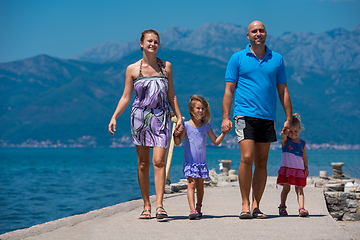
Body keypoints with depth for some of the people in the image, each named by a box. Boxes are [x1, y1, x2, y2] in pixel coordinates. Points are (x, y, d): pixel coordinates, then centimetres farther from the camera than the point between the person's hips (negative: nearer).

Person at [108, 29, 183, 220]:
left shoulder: (166, 67, 8)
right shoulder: (132, 69, 4)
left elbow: (171, 96, 13)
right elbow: (126, 97, 6)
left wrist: (179, 118, 7)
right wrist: (114, 117, -5)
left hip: (161, 118, 0)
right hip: (140, 117, 0)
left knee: (159, 161, -13)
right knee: (143, 164, 4)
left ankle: (159, 205, -17)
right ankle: (146, 206, 12)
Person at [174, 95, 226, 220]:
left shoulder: (206, 126, 7)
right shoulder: (186, 125, -3)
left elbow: (216, 141, 14)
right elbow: (178, 143, -2)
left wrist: (224, 132, 1)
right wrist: (176, 135, -21)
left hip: (202, 162, 4)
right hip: (189, 161, -3)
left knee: (200, 185, 9)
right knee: (191, 184, -14)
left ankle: (198, 207, 27)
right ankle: (192, 210, -22)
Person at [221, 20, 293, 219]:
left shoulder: (277, 59, 12)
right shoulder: (237, 58, 6)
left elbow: (283, 90, 14)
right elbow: (229, 90, 5)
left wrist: (289, 117, 8)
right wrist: (225, 117, -3)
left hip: (268, 117, 3)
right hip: (245, 115, -3)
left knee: (261, 162, 4)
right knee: (247, 158, -14)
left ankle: (256, 206, 9)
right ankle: (245, 204, -4)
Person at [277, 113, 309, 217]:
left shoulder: (302, 143, 9)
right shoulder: (285, 141, -1)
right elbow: (283, 136, -26)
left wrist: (306, 168, 18)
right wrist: (284, 132, -49)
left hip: (299, 170, 2)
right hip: (286, 169, -2)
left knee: (299, 189, -6)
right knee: (286, 189, 6)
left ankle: (301, 208, -15)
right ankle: (282, 207, 20)